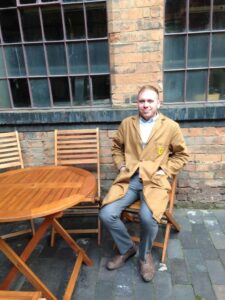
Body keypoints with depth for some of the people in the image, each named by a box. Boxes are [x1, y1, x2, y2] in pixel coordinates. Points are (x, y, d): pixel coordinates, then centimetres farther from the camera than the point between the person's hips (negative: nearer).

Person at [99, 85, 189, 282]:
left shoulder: (171, 126, 4)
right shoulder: (127, 123, 11)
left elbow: (182, 155, 12)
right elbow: (116, 147, 24)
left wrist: (165, 170, -2)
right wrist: (121, 165, 8)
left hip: (155, 180, -2)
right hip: (128, 179, 3)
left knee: (148, 217, -30)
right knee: (106, 214, -18)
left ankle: (145, 255, 7)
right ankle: (127, 248, 13)